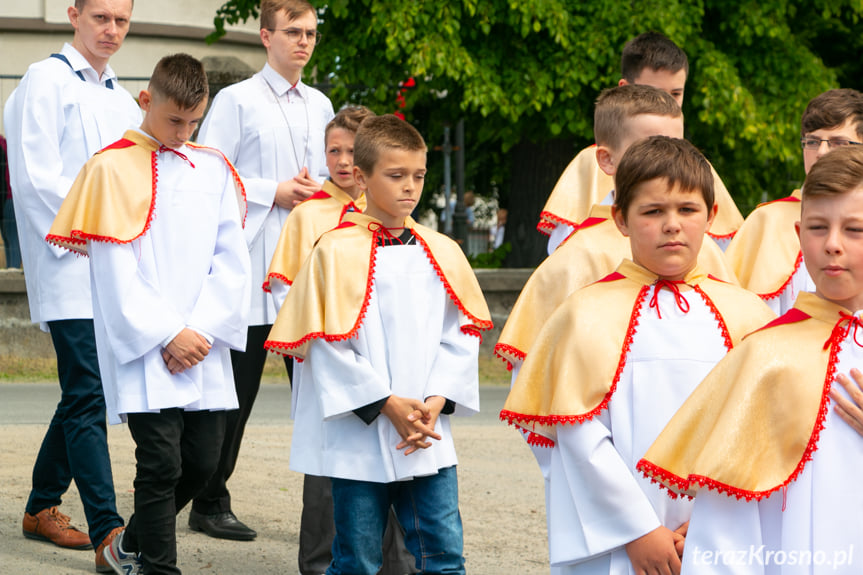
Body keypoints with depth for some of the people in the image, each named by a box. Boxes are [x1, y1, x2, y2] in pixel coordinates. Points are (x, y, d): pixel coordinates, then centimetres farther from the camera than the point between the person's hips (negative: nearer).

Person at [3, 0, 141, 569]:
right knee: (88, 395, -13)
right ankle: (108, 533, -18)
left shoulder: (122, 100, 19)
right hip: (69, 266, -8)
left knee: (83, 393, 12)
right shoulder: (46, 81, -3)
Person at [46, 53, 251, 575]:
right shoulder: (113, 167, -3)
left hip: (204, 347, 5)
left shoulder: (213, 169, 12)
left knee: (204, 460, 7)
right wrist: (166, 335, -12)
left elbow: (232, 260, 7)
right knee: (161, 463, -9)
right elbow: (115, 271, -7)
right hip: (142, 348, -5)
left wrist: (202, 331, -5)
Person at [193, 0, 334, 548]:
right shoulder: (237, 100, -2)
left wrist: (320, 189, 2)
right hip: (252, 266, -5)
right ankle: (211, 503, 12)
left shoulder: (320, 105, 16)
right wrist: (272, 192, -12)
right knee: (236, 391, 1)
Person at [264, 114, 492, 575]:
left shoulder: (442, 253, 8)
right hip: (359, 437, -3)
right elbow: (329, 346, -9)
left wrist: (436, 402, -6)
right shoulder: (337, 252, -5)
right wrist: (388, 404, -13)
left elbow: (461, 335, 9)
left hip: (428, 436, 3)